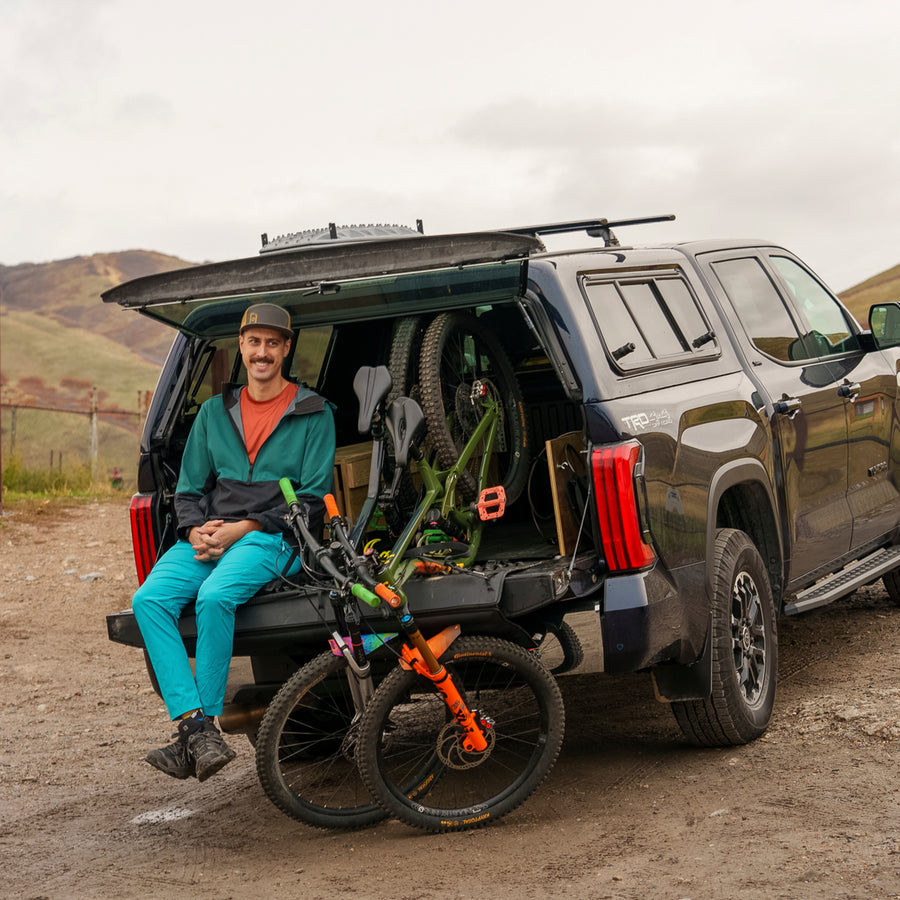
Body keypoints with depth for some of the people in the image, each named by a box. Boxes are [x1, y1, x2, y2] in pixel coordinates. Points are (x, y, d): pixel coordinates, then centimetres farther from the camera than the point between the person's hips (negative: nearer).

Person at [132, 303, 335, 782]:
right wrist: (197, 531, -4)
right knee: (149, 599, -24)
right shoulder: (214, 412, 20)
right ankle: (192, 725, -29)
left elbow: (313, 499, -1)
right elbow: (188, 490, 19)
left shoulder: (313, 414, 6)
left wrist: (242, 529, -11)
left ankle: (204, 722, -24)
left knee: (215, 596, -35)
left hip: (271, 537, -5)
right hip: (207, 535, 5)